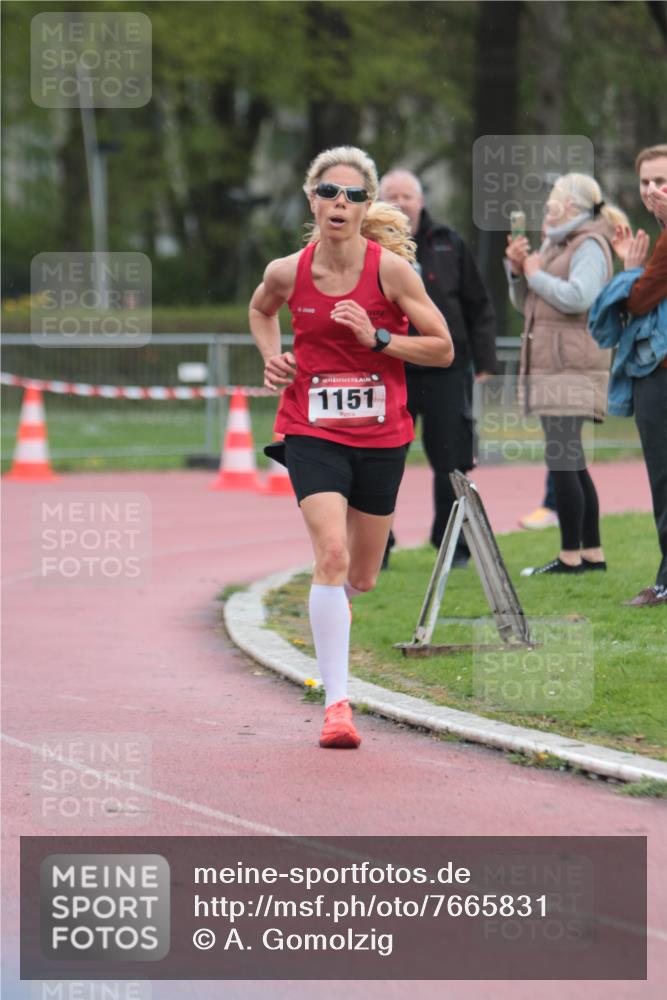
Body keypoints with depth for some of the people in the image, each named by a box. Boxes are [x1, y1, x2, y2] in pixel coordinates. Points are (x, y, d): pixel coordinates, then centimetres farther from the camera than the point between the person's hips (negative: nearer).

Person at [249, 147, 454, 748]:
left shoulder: (390, 267, -11)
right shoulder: (287, 272, -5)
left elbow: (443, 349, -5)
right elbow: (261, 310, 20)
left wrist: (377, 338, -18)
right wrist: (271, 356, 1)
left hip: (381, 434, 1)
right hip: (312, 430, -1)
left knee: (360, 577, 12)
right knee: (331, 554, -21)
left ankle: (334, 604, 53)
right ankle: (336, 704, -18)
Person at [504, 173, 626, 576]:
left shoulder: (590, 246, -9)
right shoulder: (555, 244, 20)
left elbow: (578, 297, -25)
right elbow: (524, 303, 23)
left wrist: (536, 274, -12)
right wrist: (517, 269, 5)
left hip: (572, 367, -10)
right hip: (550, 365, 10)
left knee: (562, 461, -11)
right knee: (571, 463, 12)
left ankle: (571, 557, -10)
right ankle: (592, 552, 17)